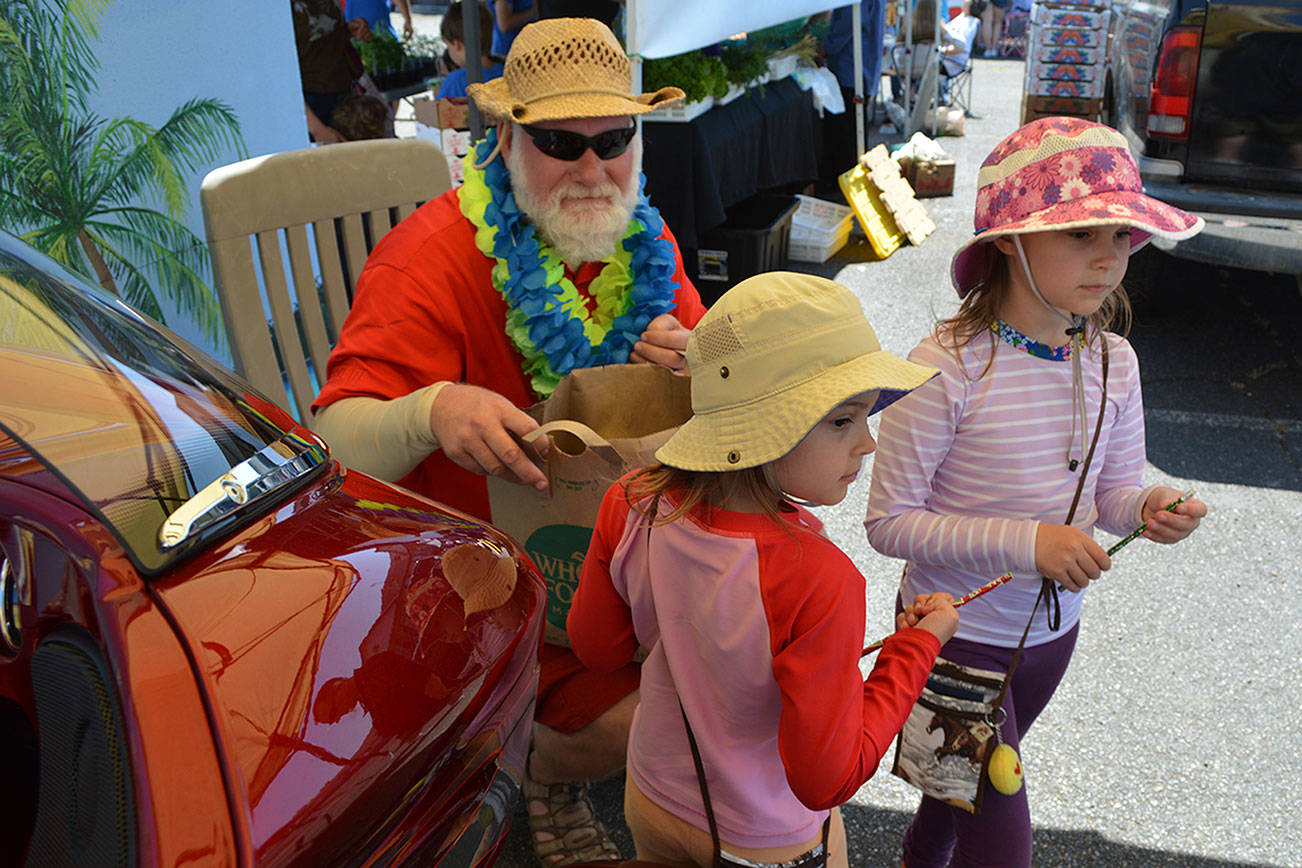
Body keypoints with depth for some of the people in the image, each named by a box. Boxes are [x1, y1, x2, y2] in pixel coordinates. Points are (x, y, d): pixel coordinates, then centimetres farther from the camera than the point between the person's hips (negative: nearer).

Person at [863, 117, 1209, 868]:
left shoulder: (1113, 361, -8)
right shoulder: (948, 368, -26)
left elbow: (1114, 491, 5)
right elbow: (889, 522, -22)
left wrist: (1147, 509, -18)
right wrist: (1025, 541, -30)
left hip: (1052, 630, 6)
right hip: (955, 633, -6)